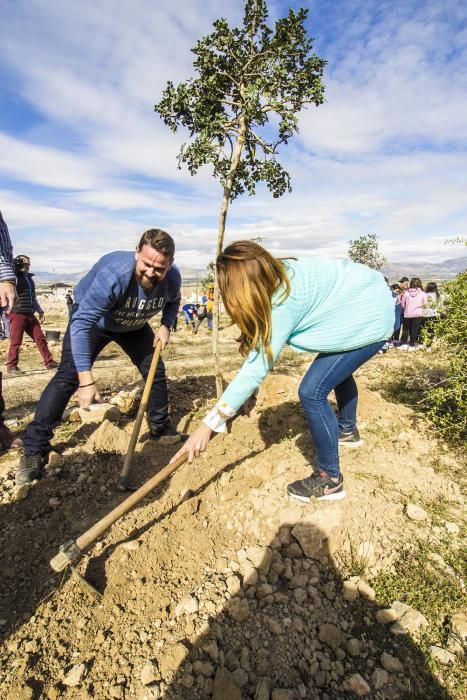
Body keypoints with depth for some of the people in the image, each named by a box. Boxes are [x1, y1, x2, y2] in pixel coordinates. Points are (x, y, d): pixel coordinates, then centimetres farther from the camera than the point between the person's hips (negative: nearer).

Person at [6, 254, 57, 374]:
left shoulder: (29, 277, 18)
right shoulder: (14, 277, -4)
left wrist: (40, 311, 22)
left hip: (30, 314, 7)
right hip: (17, 314, -7)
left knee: (40, 338, 5)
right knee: (16, 342, -2)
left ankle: (49, 362, 11)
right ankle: (11, 366, 8)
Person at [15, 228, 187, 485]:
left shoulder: (172, 278, -23)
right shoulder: (113, 274, -41)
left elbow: (173, 302, 3)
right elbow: (81, 324, -43)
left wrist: (166, 325, -18)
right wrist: (86, 380, -49)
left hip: (133, 326, 5)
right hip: (91, 320, -5)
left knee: (155, 370, 2)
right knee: (68, 376, -16)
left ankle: (161, 428, 23)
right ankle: (35, 449, -7)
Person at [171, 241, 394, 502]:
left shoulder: (285, 301, -33)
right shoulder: (279, 276, -7)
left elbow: (259, 365, -34)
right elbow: (260, 341, -4)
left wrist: (209, 424, -31)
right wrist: (250, 391, -7)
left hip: (371, 319, -10)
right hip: (368, 299, 10)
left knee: (312, 392, -13)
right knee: (337, 369, 30)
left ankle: (330, 479, 4)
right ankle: (348, 431, 54)